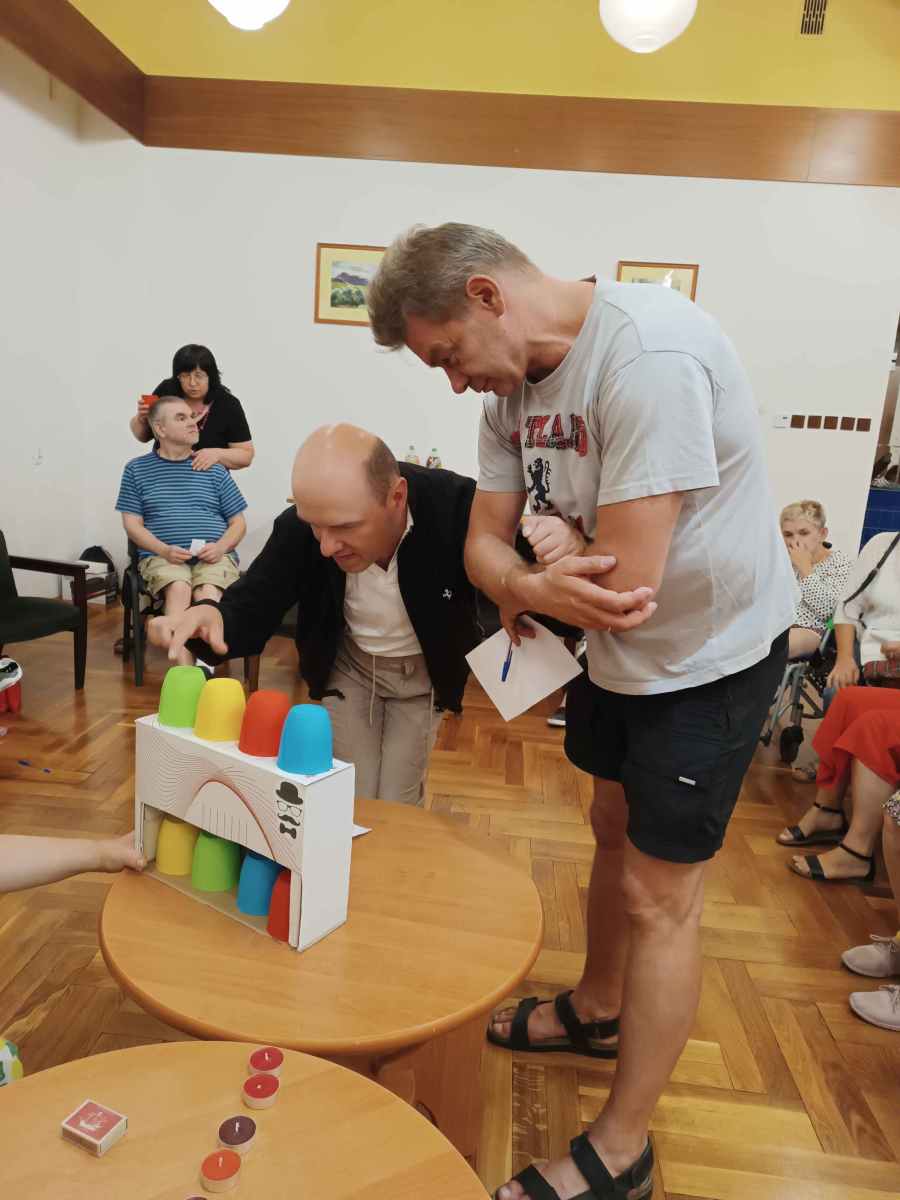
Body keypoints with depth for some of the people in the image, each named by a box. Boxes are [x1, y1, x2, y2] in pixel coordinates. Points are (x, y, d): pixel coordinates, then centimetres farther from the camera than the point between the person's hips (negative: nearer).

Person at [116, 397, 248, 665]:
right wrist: (165, 550, -12)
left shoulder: (214, 469, 16)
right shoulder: (137, 469, 13)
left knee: (207, 592, -33)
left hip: (214, 557, 1)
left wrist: (220, 547, -8)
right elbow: (132, 523, 7)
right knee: (179, 588, -34)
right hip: (161, 556, -1)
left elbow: (238, 523, 14)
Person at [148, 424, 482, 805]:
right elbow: (251, 606, -20)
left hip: (423, 671, -1)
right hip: (349, 665, 1)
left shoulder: (458, 504, -33)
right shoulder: (298, 527, -26)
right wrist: (211, 617, -45)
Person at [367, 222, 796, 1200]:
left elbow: (623, 579, -33)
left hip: (711, 651, -8)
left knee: (658, 895, 1)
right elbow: (485, 543, -4)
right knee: (613, 830, 22)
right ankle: (596, 1009, 48)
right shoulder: (514, 382, -2)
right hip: (618, 644, 8)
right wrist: (533, 586, -27)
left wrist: (523, 590, -13)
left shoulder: (648, 357, -30)